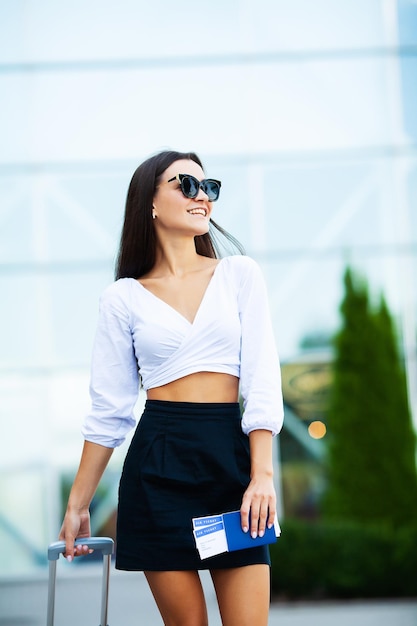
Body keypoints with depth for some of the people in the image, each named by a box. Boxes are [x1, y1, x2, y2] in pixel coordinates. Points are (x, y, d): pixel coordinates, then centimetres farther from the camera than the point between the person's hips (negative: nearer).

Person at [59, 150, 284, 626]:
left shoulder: (240, 274, 8)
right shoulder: (123, 298, 6)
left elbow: (262, 380, 1)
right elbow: (108, 410, 8)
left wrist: (262, 474, -10)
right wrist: (77, 505, 8)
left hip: (230, 456, 1)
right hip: (158, 464, 0)